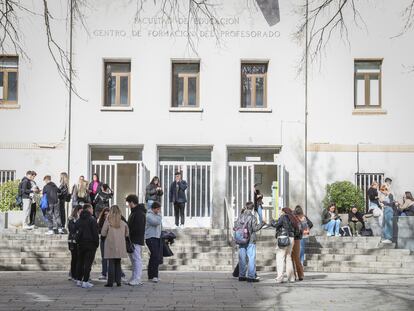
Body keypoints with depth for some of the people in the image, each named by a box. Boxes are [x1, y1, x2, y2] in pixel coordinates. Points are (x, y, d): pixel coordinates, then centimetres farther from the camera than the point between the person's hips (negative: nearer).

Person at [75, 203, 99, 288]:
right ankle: (85, 281, -6)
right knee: (88, 263, -4)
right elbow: (95, 232, -13)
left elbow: (75, 228, 15)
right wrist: (97, 243, -6)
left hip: (81, 243, 6)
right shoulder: (92, 219, -12)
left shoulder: (79, 220, 7)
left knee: (80, 262, 14)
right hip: (90, 243, -6)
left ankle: (79, 280, 19)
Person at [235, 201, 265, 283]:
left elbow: (235, 227, 4)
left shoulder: (240, 216, 5)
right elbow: (255, 228, -11)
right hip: (250, 241, -5)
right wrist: (262, 223, 2)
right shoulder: (252, 217, -9)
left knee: (242, 258, 10)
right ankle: (251, 276, -4)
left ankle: (241, 276, 15)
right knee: (251, 258, -2)